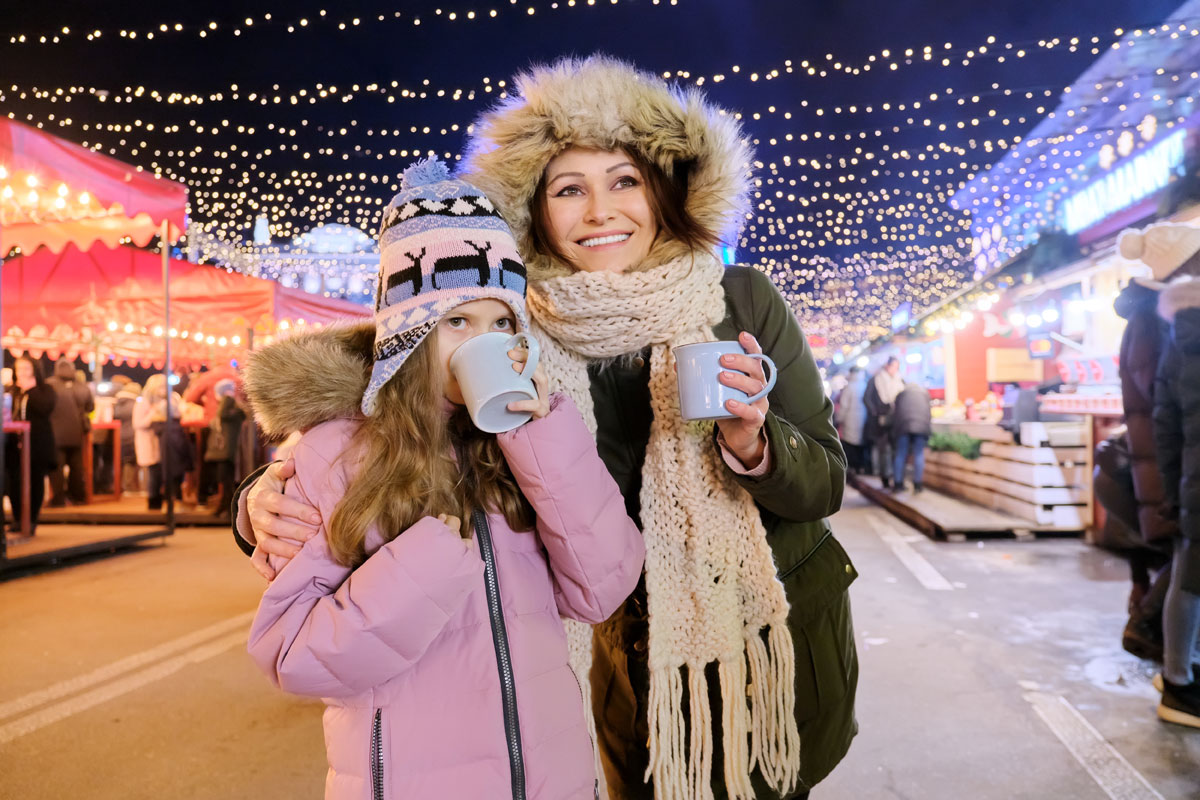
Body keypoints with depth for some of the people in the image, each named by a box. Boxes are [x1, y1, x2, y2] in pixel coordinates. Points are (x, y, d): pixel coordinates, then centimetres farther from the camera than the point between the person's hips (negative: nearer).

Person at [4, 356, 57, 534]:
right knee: (13, 482, 2)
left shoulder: (46, 390, 3)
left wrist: (31, 389, -10)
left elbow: (46, 407, -16)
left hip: (37, 444, -3)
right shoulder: (9, 391, 15)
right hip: (14, 444, 3)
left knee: (36, 482, 2)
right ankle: (17, 518, 15)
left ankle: (32, 519, 11)